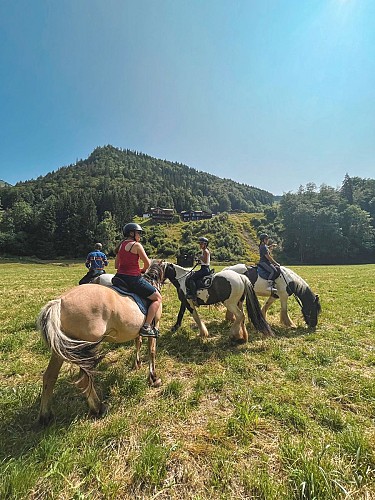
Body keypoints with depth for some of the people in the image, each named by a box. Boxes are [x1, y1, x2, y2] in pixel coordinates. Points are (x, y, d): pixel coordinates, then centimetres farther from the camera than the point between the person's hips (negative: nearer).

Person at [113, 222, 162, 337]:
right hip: (133, 279, -8)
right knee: (158, 298, 2)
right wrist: (143, 270, 11)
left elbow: (116, 265, 18)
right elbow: (147, 263, -9)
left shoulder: (121, 245, 14)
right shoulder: (136, 245, -10)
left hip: (120, 277, 8)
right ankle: (146, 327, -3)